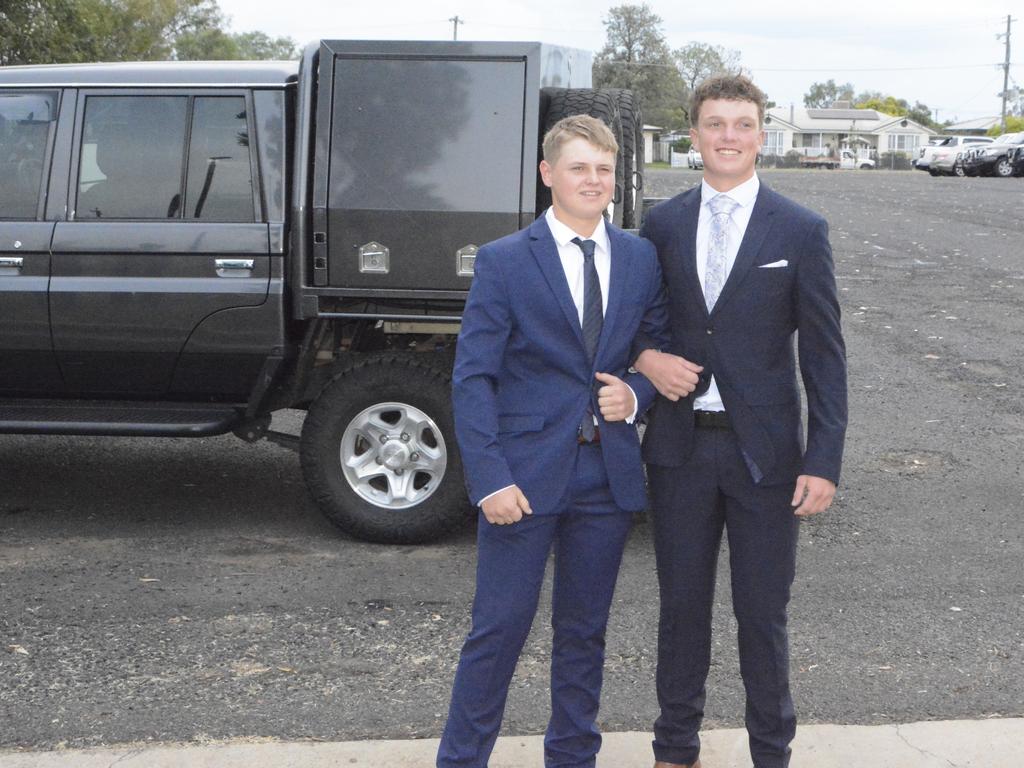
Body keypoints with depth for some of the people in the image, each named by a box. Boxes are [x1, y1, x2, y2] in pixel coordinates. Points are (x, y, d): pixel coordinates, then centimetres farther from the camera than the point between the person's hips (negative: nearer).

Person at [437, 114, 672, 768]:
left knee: (584, 631, 14)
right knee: (499, 629, 1)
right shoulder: (504, 261, -4)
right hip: (526, 471, -3)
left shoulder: (642, 259, 7)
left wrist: (636, 393, -6)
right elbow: (472, 377, -7)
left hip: (608, 474, 4)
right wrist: (490, 476, -15)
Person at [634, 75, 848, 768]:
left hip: (764, 450, -2)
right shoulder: (662, 224, 4)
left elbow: (824, 354, -4)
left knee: (763, 613, 8)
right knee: (682, 605, 14)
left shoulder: (802, 231, -3)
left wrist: (824, 460, -10)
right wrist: (646, 358, -8)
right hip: (681, 445, 2)